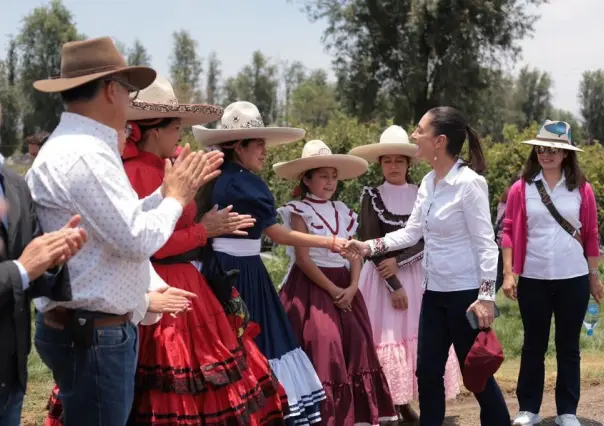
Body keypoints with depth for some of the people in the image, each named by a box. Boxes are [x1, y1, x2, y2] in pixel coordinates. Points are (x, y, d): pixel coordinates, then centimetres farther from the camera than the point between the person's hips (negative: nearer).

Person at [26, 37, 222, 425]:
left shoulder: (78, 147, 13)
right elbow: (136, 238, -23)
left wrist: (172, 190, 15)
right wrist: (176, 198, -7)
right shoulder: (83, 154, -20)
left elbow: (122, 223, 17)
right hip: (93, 335, -10)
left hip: (100, 328, 10)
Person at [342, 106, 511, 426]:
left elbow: (485, 243, -17)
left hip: (465, 292, -8)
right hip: (434, 292, 8)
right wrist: (368, 247, 1)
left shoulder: (469, 183, -17)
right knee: (427, 372, 11)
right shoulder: (428, 183, 6)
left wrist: (486, 296, -20)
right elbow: (411, 232, 10)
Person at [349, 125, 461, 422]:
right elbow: (371, 244, -7)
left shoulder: (421, 195, 6)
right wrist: (394, 284, -12)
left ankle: (404, 403, 9)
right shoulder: (372, 197, -1)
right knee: (386, 335, -6)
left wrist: (399, 261, -15)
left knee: (416, 334, 1)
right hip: (383, 275, -2)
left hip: (417, 273, 3)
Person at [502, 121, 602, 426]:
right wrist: (508, 274, -6)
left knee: (568, 346, 9)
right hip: (533, 280, 0)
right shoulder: (521, 189, -1)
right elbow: (509, 232, 0)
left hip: (573, 280, 0)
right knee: (533, 345, 9)